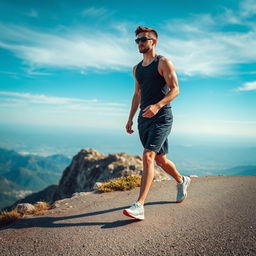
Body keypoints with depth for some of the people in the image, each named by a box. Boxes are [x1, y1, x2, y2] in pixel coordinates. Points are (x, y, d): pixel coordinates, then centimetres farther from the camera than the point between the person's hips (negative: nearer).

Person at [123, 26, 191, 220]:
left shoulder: (163, 63, -2)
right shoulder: (137, 69, 18)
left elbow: (175, 89, -12)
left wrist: (157, 105, -28)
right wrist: (130, 118, 16)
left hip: (162, 118, -7)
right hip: (144, 119, 7)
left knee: (148, 157, -21)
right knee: (160, 159, 16)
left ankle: (139, 206, -21)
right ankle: (182, 181, 42)